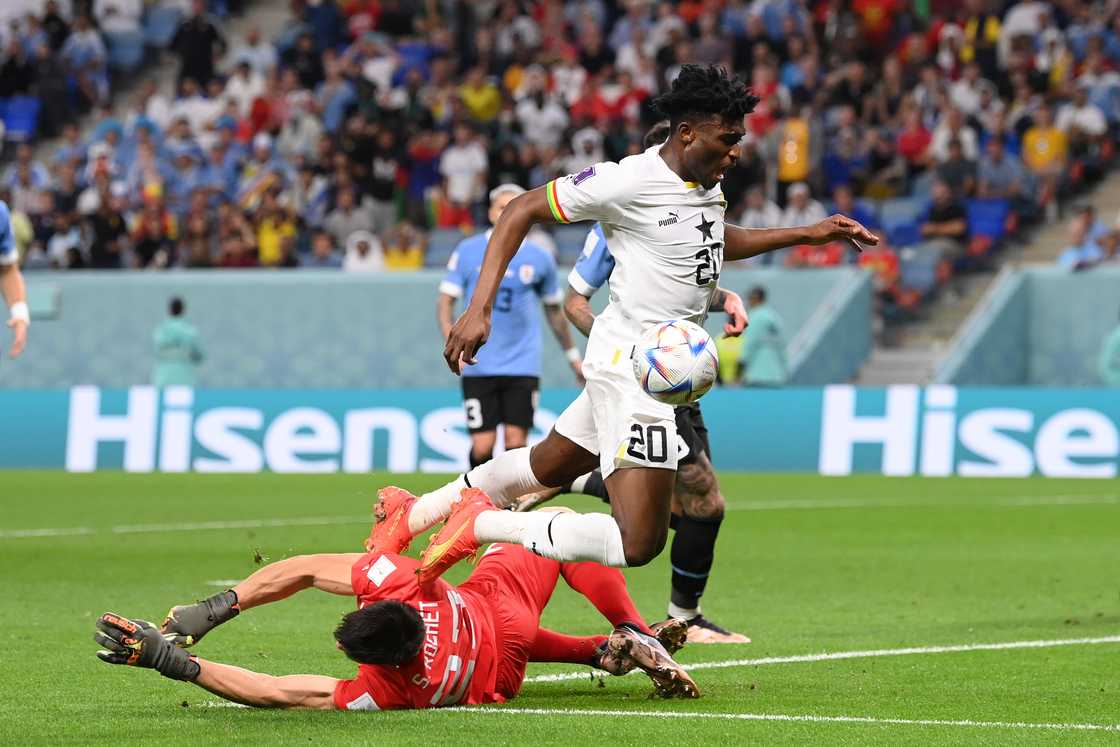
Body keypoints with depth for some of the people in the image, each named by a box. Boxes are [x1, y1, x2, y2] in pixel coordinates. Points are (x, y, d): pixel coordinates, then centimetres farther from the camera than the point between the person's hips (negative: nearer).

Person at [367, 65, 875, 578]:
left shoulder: (706, 181, 8)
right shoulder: (629, 180, -18)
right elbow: (522, 210, -11)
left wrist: (810, 234, 27)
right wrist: (480, 307, -18)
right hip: (631, 367, -10)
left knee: (548, 466, 26)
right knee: (638, 544, -17)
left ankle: (413, 514, 44)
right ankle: (481, 525, -4)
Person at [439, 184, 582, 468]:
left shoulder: (539, 258, 5)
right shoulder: (468, 251, 1)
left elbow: (554, 310, 18)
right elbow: (445, 301, 2)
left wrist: (573, 356, 22)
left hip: (522, 366, 1)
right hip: (478, 367, -1)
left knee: (516, 443, -7)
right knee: (482, 446, -5)